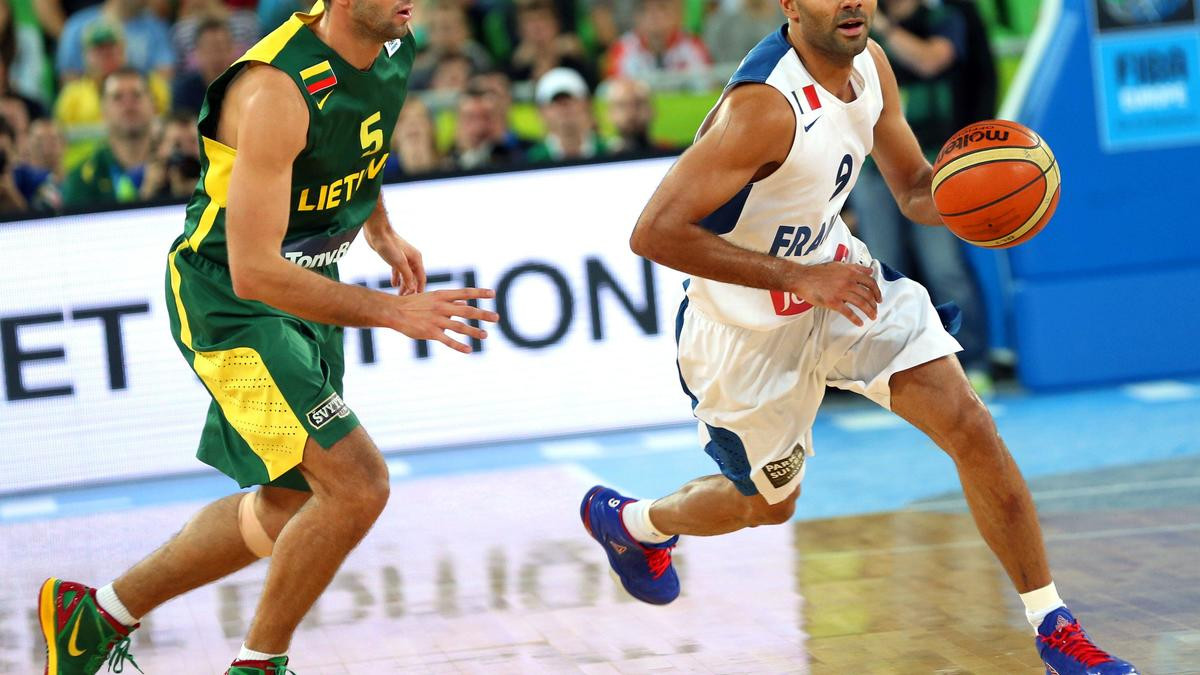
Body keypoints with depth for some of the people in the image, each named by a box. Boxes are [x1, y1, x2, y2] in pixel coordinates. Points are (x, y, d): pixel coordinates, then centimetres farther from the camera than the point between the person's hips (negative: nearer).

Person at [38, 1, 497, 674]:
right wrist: (393, 311, -31)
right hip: (229, 304, -9)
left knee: (289, 504, 17)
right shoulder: (277, 91, -30)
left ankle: (101, 612, 32)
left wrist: (383, 232, 9)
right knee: (359, 484, -18)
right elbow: (253, 271, -32)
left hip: (306, 290, 9)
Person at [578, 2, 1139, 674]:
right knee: (769, 504, 16)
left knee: (972, 428, -7)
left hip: (837, 276, 6)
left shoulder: (870, 66, -8)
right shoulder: (764, 106, -32)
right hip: (749, 328, -6)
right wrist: (799, 278, -33)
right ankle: (628, 520, 47)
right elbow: (655, 233, -34)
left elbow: (916, 190, 7)